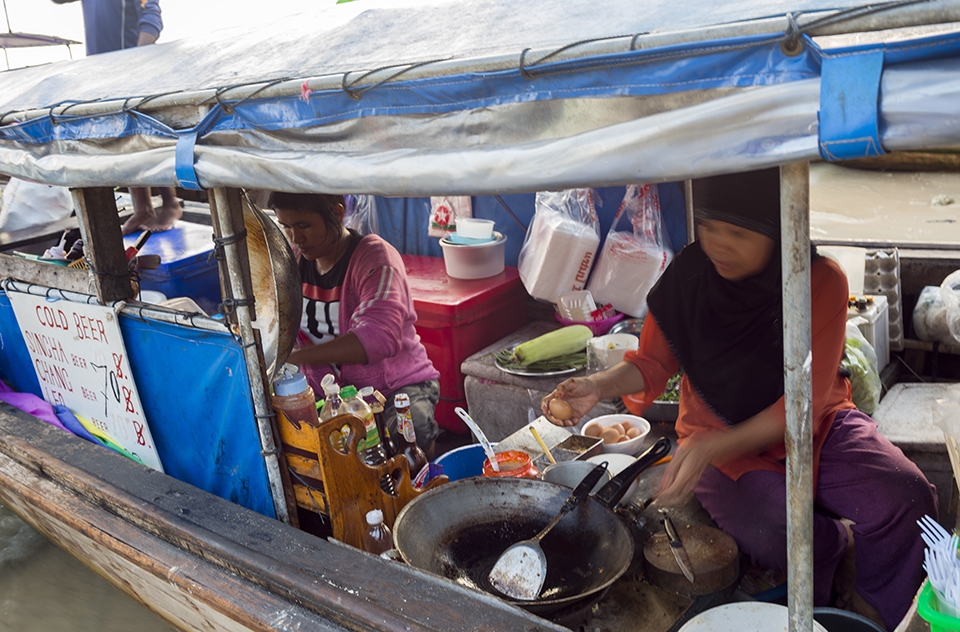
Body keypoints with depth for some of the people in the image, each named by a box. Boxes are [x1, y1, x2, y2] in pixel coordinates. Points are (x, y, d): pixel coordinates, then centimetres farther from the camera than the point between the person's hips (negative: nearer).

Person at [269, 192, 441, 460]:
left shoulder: (375, 257, -19)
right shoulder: (294, 259, 2)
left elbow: (379, 337, -36)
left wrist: (294, 356, -44)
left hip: (397, 385, -5)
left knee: (413, 431, -35)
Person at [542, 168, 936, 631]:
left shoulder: (821, 282, -15)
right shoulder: (688, 275, -11)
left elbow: (804, 405, -18)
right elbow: (652, 361, 0)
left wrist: (713, 448, -31)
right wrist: (599, 386, -22)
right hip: (715, 436, 0)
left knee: (905, 499, -25)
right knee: (774, 531, -31)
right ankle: (842, 545, 7)